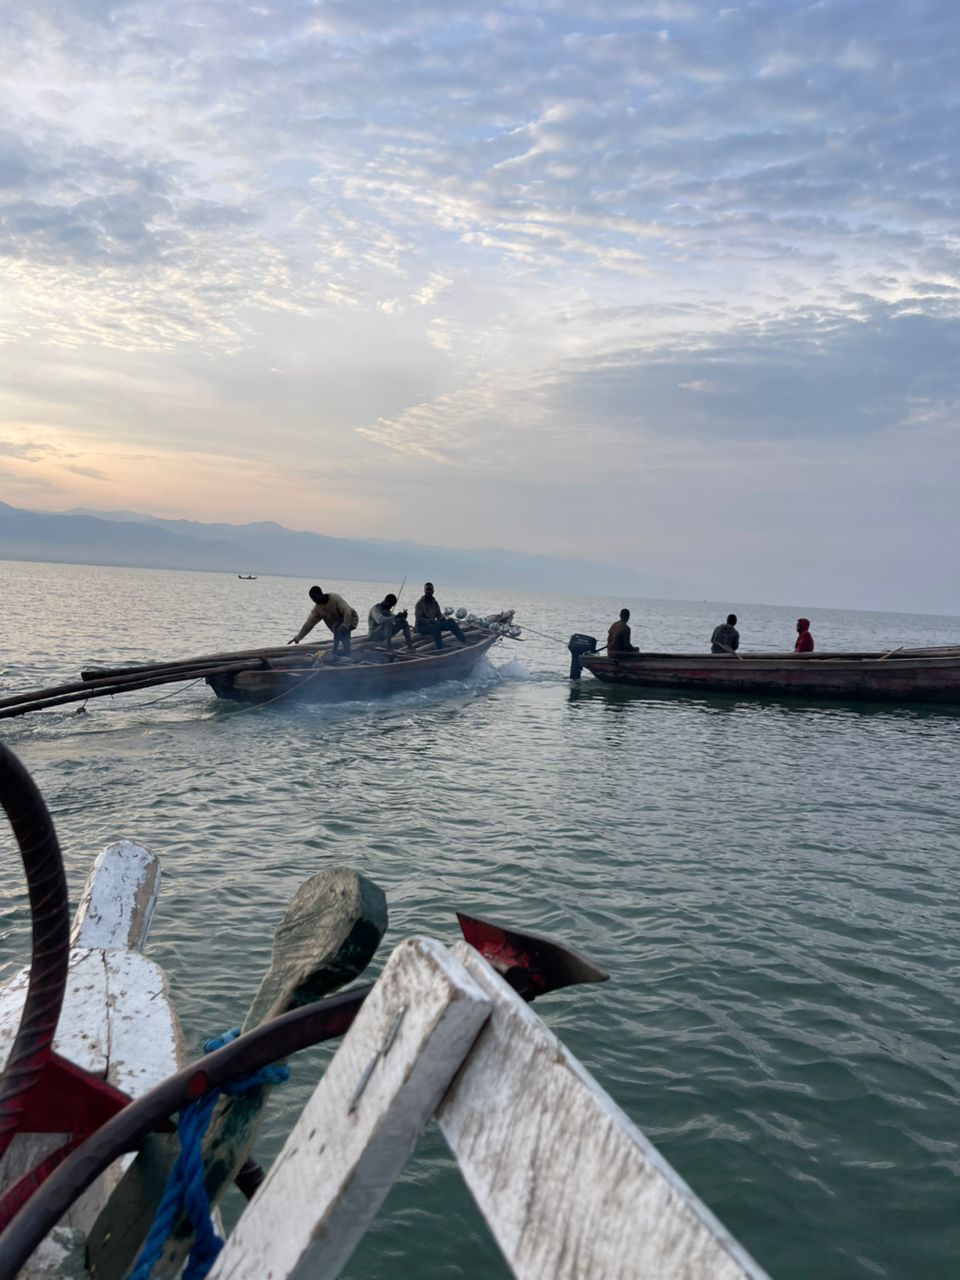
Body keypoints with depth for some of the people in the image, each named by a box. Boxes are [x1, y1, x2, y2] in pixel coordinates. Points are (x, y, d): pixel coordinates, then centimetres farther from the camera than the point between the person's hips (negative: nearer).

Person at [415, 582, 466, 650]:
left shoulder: (434, 602, 10)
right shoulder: (420, 603, -9)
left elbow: (439, 615, 13)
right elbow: (418, 619, -16)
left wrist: (442, 619, -11)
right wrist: (430, 621, -30)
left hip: (433, 624, 6)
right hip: (422, 627, -6)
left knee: (450, 621, -11)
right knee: (436, 627, -37)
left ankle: (464, 641, -17)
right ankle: (440, 649, -43)